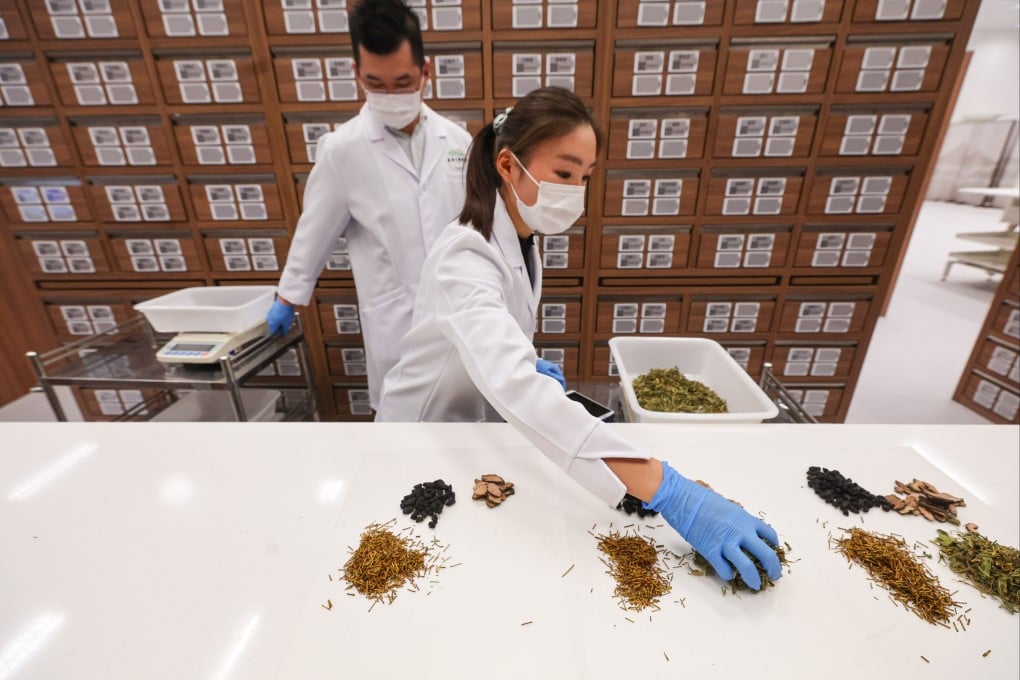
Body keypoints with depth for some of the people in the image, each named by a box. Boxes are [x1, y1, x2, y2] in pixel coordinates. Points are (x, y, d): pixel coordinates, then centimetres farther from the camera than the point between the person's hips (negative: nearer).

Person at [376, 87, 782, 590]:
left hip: (472, 418, 7)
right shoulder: (465, 256, -34)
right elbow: (514, 385, -50)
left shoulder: (519, 239, -6)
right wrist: (667, 490, -54)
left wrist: (530, 362, -7)